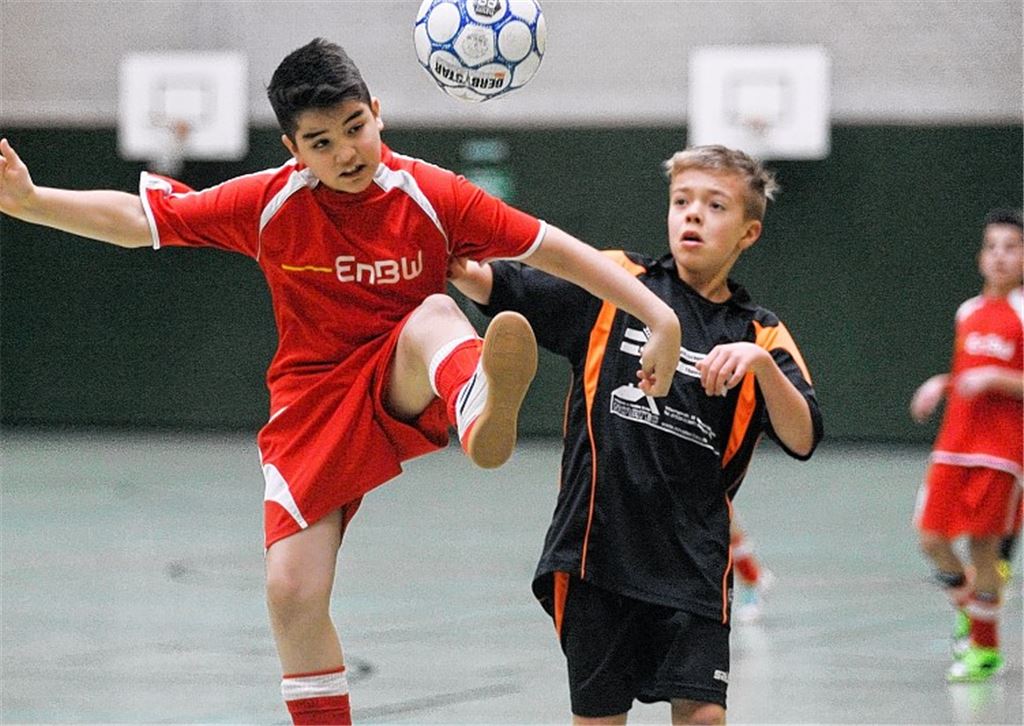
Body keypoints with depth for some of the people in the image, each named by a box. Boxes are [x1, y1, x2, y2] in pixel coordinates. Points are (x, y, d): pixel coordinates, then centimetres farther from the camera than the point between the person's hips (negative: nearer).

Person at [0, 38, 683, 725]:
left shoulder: (432, 196, -11)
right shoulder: (267, 204, -7)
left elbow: (557, 250, -9)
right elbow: (136, 219, -1)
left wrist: (661, 319, -16)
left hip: (408, 391, -2)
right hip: (313, 407, 2)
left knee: (433, 315, -35)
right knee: (292, 589, -11)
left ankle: (481, 411, -73)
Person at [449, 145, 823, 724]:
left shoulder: (761, 336, 6)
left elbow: (802, 439, -5)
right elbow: (505, 289, 3)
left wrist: (761, 363, -21)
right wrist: (460, 268, -18)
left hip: (693, 559, 0)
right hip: (598, 547, 0)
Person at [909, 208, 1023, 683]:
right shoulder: (968, 313, 13)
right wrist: (941, 385, 10)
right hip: (954, 445, 6)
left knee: (983, 545, -4)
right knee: (932, 537, -1)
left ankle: (985, 647, 10)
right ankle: (969, 612, 24)